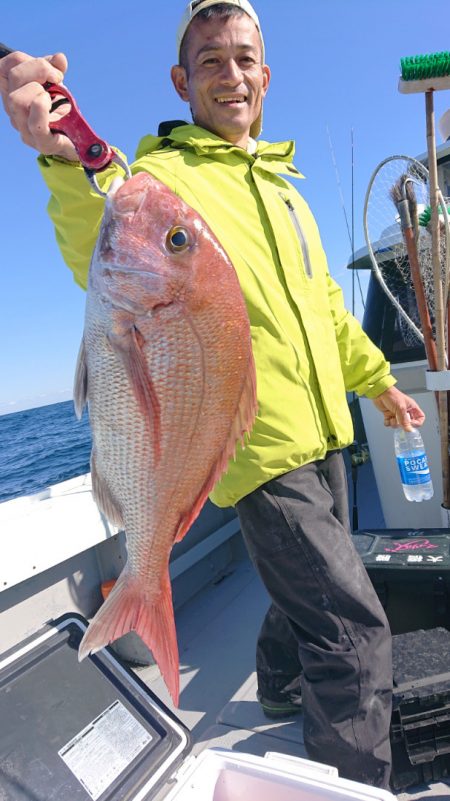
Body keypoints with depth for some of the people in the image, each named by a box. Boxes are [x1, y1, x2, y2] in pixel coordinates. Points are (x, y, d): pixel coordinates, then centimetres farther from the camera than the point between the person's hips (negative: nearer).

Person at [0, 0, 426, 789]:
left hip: (321, 436, 9)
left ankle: (284, 688, 52)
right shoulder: (163, 175, -7)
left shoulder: (279, 182, 17)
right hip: (261, 447, -8)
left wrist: (378, 381, 24)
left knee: (311, 589, 25)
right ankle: (355, 779, 22)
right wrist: (66, 161, -48)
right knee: (354, 630, -4)